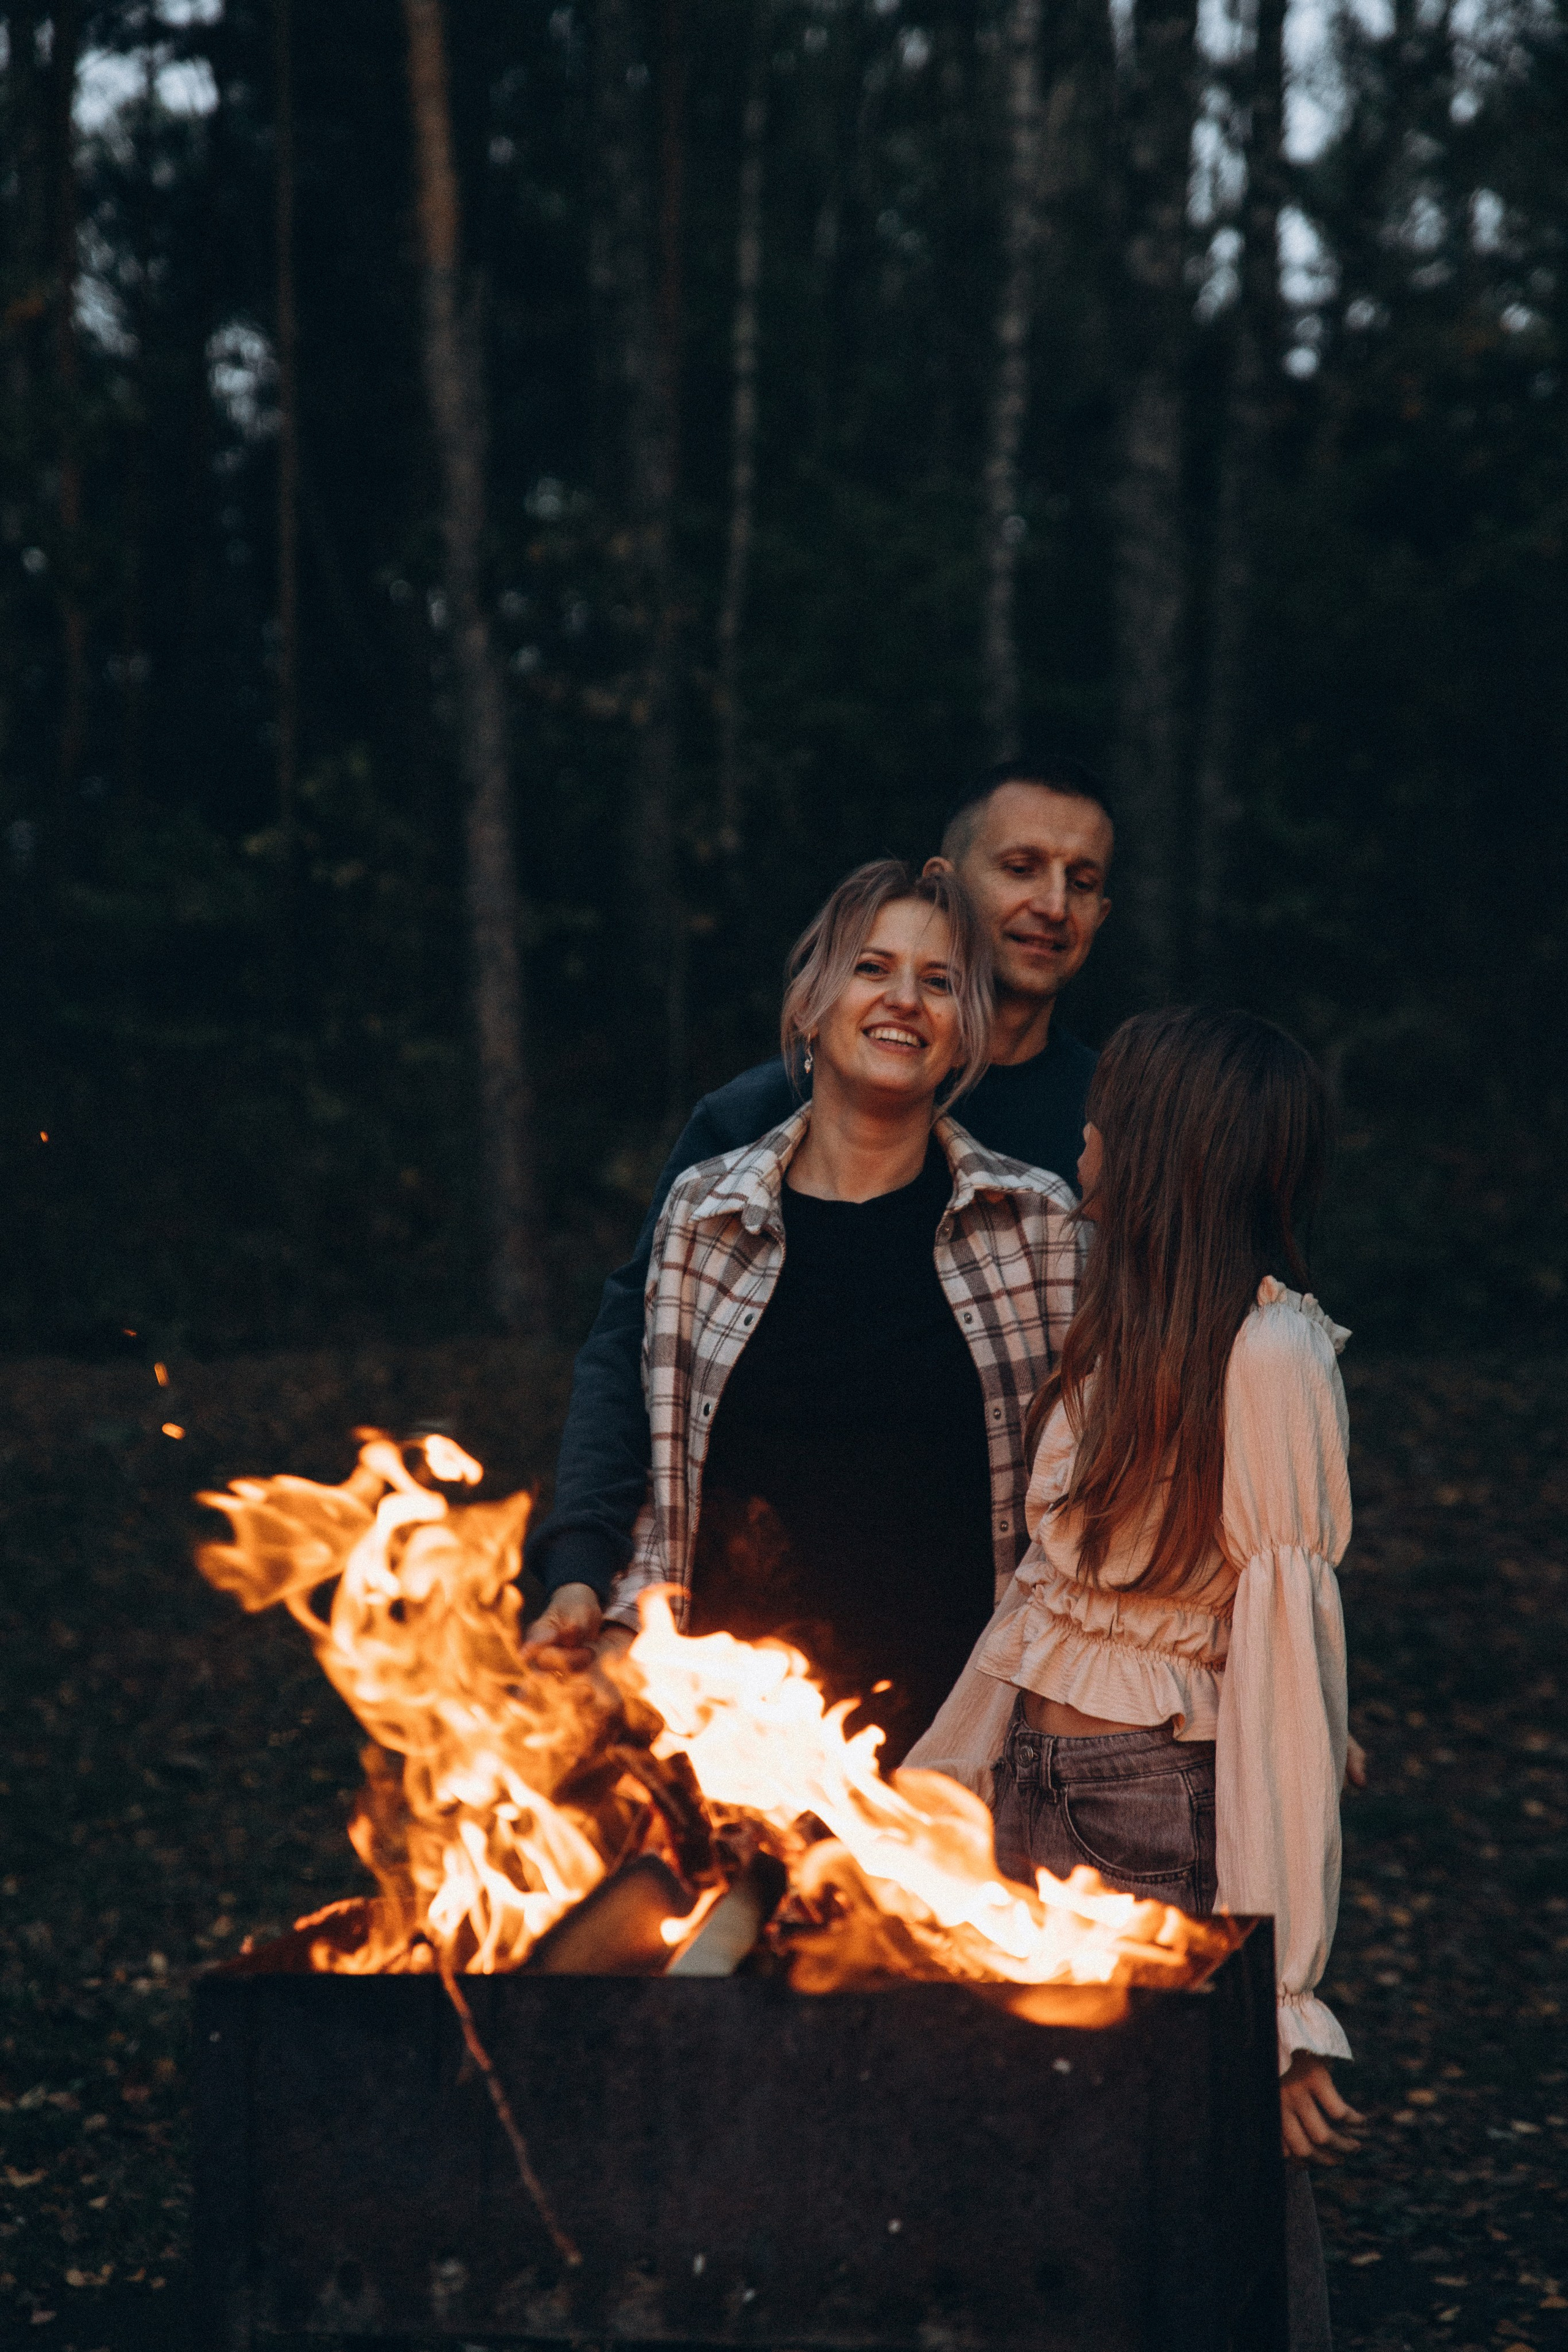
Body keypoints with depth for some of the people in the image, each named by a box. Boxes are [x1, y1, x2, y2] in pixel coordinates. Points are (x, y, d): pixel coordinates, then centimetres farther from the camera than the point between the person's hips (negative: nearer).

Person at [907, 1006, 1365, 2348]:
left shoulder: (1269, 1354, -16)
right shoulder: (1120, 1331, 11)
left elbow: (1290, 1657, -19)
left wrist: (1278, 1988, -21)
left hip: (1180, 1816, -8)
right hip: (1048, 1795, 8)